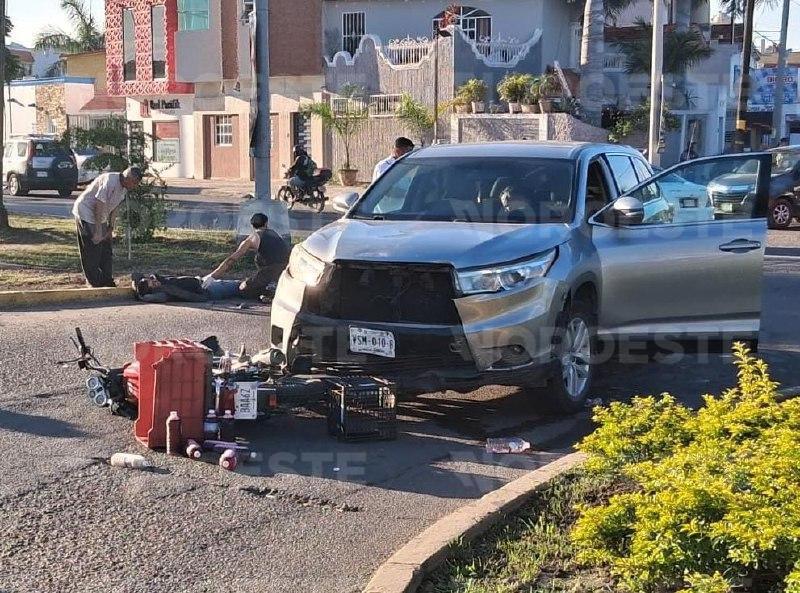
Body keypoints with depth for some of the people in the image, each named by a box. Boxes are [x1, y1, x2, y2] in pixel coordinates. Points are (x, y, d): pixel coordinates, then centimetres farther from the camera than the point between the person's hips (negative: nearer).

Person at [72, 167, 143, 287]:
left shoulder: (124, 187, -1)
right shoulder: (110, 181, -28)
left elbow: (114, 208, 9)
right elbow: (100, 205, -28)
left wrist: (110, 227, 5)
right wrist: (98, 231, -26)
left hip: (100, 218, 9)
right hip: (86, 213, -9)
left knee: (106, 249, 10)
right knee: (92, 251, -6)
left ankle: (107, 281, 18)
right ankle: (95, 283, 1)